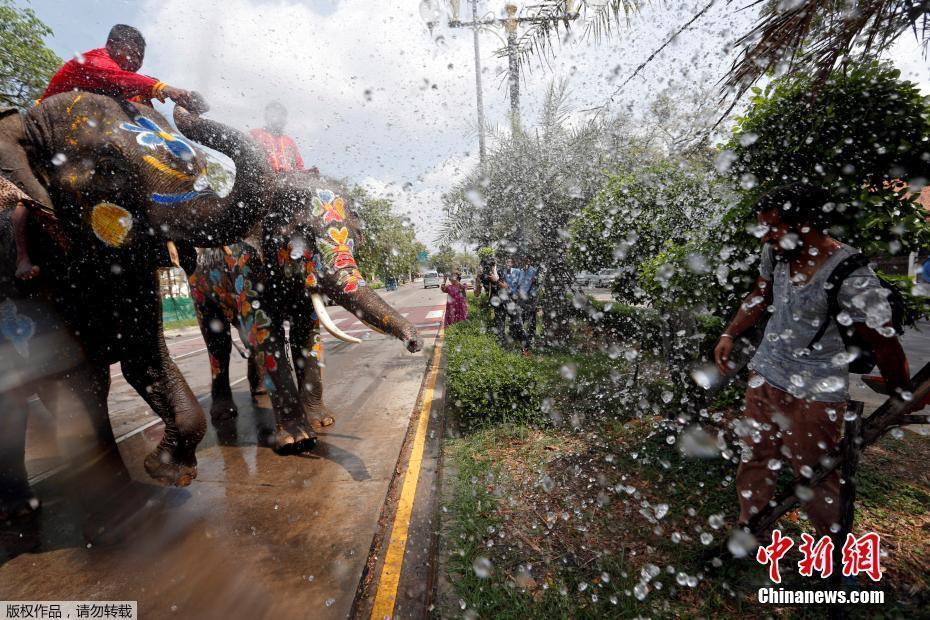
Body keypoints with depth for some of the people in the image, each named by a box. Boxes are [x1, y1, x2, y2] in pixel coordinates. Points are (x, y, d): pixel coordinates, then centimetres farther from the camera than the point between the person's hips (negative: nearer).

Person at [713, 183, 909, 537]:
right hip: (764, 376, 6)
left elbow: (885, 345, -12)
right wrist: (730, 335, 7)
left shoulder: (851, 278, -23)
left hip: (814, 393, -6)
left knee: (815, 475, 9)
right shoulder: (775, 252, -6)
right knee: (754, 458, 17)